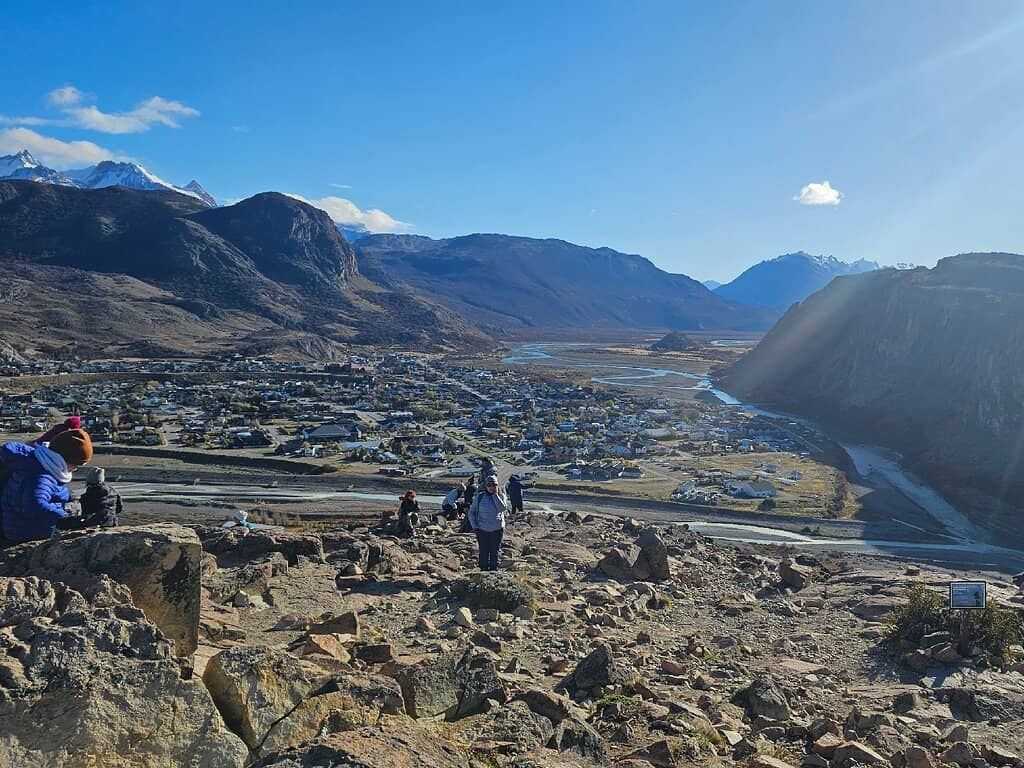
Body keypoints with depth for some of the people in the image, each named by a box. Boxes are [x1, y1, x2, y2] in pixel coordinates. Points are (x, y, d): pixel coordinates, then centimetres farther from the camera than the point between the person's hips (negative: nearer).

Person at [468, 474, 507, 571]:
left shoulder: (501, 496, 1)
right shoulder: (479, 497, 2)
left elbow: (503, 508, -18)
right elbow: (471, 512, 9)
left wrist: (495, 495, -15)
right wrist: (474, 525, -3)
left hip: (497, 529, 0)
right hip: (482, 530, 0)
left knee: (495, 552, 5)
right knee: (483, 552, 4)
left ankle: (494, 570, 14)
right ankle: (484, 570, 13)